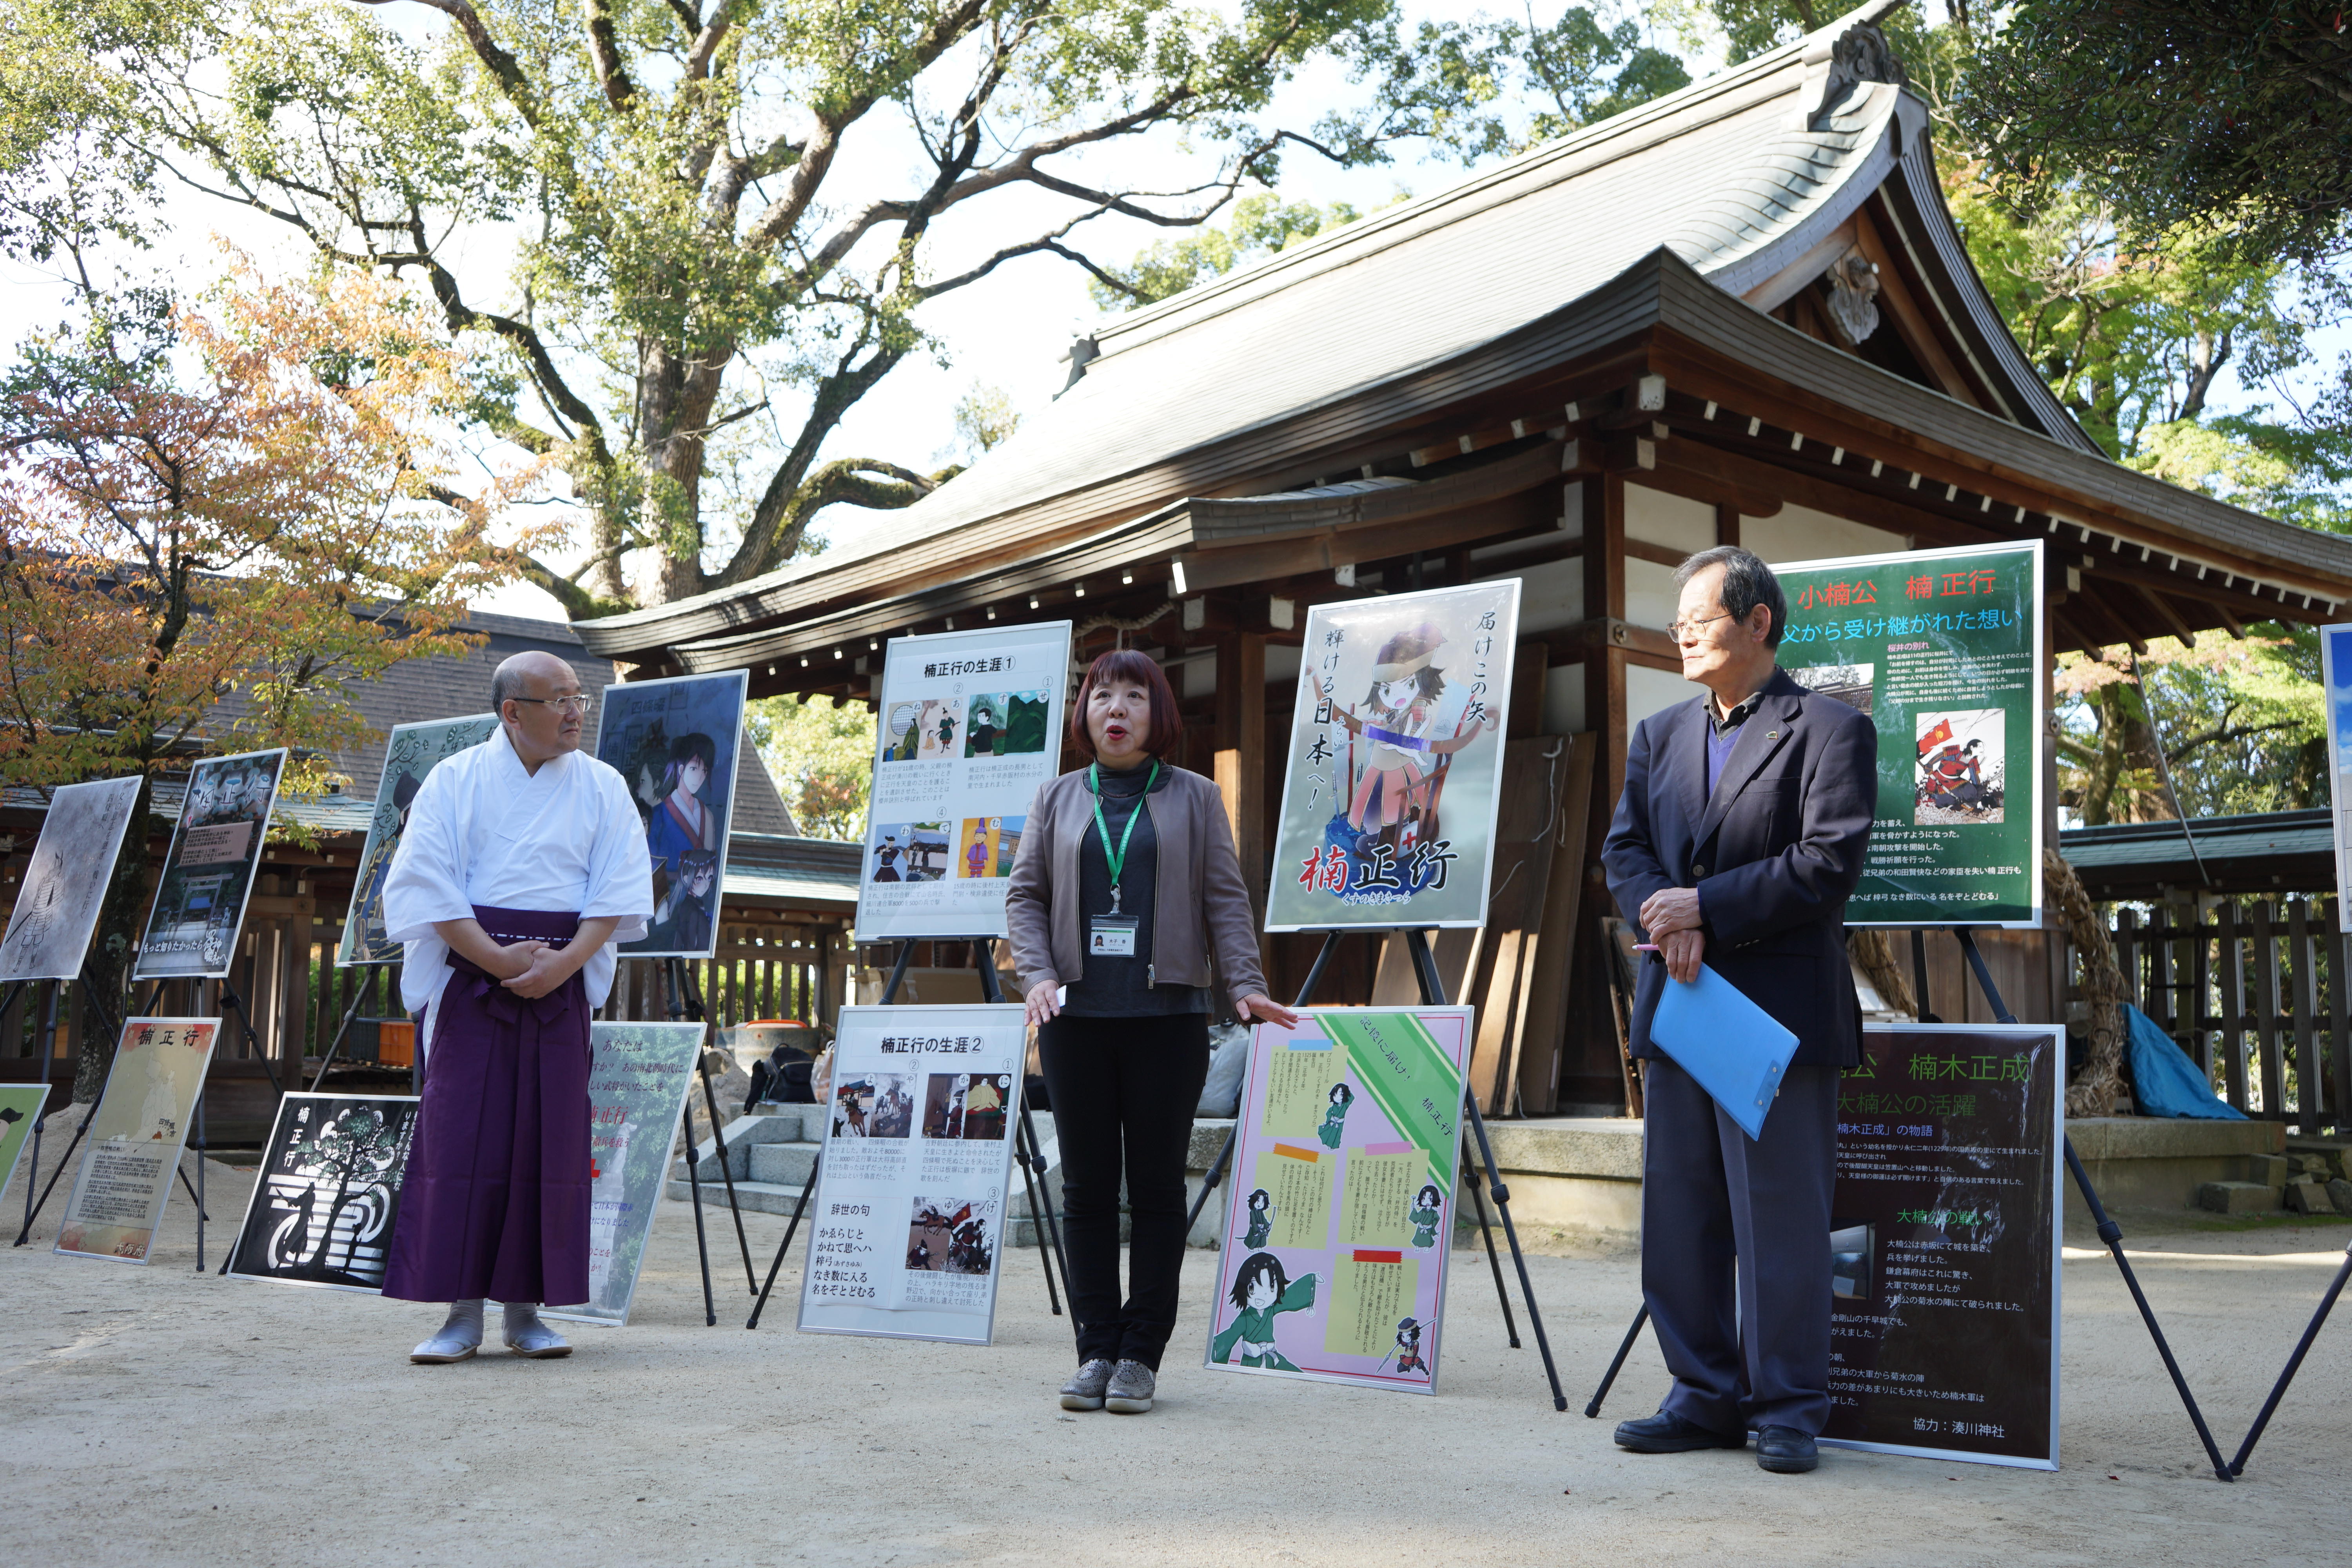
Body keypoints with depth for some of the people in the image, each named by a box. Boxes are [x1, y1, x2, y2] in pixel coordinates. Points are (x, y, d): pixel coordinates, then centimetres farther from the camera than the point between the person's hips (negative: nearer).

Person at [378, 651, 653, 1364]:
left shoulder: (602, 787, 7)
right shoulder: (455, 781, 2)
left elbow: (620, 889, 0)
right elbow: (426, 883, -6)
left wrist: (564, 963, -13)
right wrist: (498, 959, -15)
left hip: (562, 981, 2)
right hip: (471, 978, -1)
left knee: (550, 1141, 1)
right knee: (463, 1137, -4)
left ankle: (526, 1310, 9)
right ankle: (462, 1313, 3)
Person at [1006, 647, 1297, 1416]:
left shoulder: (1194, 798, 9)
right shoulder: (1057, 799, 13)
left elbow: (1226, 898, 4)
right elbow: (1024, 895, 10)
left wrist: (1243, 983, -8)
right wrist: (1039, 974, -6)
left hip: (1167, 1014, -1)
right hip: (1075, 1014, 2)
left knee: (1157, 1185, 1)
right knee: (1087, 1185, 3)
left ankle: (1141, 1354, 8)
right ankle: (1096, 1351, 11)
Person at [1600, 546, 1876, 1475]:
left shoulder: (1830, 730, -2)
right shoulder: (1659, 736, 17)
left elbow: (1830, 861, -12)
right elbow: (1623, 849, 9)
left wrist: (1706, 907, -14)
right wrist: (1664, 920, -11)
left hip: (1779, 1010, -6)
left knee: (1781, 1217, -1)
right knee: (1680, 1215, 9)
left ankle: (1786, 1409, 10)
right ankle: (1706, 1396, 20)